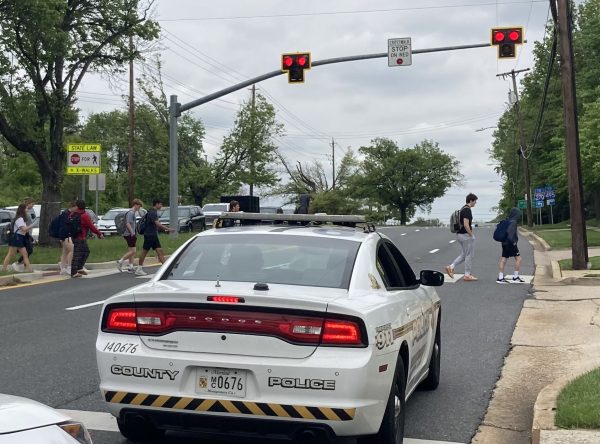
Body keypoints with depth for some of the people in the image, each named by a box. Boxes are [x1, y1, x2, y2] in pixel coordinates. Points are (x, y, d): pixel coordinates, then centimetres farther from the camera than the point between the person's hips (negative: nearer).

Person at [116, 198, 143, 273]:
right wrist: (132, 233, -19)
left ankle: (130, 267, 9)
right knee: (132, 251, -10)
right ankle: (120, 261, -5)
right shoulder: (131, 212, -13)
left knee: (132, 251, 9)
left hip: (131, 234, 10)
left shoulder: (133, 212, 18)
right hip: (129, 234, -10)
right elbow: (128, 224, -21)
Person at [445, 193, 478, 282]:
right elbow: (466, 225, -25)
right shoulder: (467, 210, -18)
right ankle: (467, 275, 6)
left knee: (464, 254, 18)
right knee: (469, 255, 0)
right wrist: (471, 234, -16)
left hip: (460, 234, 10)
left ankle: (451, 267, 10)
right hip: (466, 235, -10)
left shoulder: (463, 209, 13)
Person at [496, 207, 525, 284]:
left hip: (505, 243, 9)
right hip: (510, 244, -9)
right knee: (518, 259, -1)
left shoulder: (507, 221, 12)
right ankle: (515, 277, 0)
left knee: (503, 260, 7)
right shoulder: (513, 222, -14)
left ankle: (500, 278, 7)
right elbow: (509, 232, -26)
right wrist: (513, 241, -19)